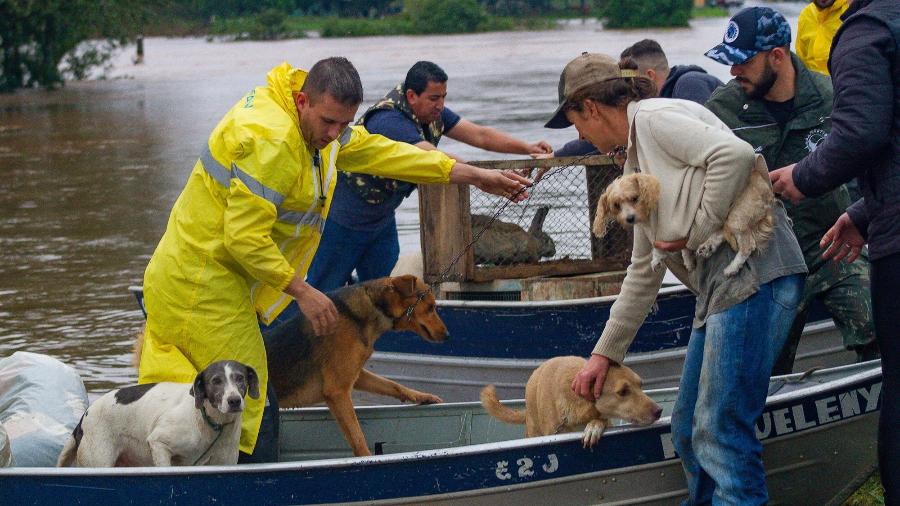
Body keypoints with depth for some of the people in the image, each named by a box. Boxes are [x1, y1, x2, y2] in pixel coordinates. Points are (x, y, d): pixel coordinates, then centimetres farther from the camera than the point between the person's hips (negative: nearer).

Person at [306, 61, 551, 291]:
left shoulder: (432, 113, -4)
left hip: (381, 218, 9)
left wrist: (527, 148, -17)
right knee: (323, 295, 0)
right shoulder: (389, 121, -32)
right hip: (343, 220, -9)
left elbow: (478, 134, -3)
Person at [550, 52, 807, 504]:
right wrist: (604, 353, 28)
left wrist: (698, 231, -13)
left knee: (720, 430, -11)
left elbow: (736, 154, -23)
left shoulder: (654, 118, -5)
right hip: (719, 289, 10)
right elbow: (644, 271, 28)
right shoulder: (637, 160, 24)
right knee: (689, 430, 12)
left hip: (755, 275, -10)